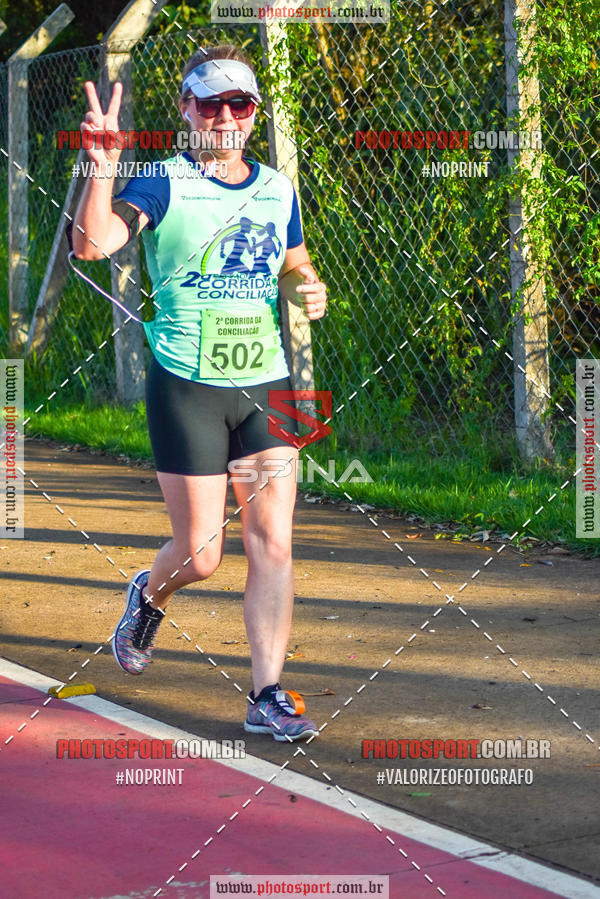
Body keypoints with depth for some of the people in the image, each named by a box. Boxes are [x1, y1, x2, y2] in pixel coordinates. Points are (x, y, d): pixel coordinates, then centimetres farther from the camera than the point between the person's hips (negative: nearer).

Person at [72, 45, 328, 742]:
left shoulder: (278, 190, 9)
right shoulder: (164, 184, -7)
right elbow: (91, 244, -23)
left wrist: (308, 291, 1)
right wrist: (102, 165, -36)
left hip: (267, 384, 4)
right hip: (188, 388, -4)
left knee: (273, 545, -4)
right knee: (200, 556, 1)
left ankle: (267, 698, 3)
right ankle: (148, 596, 38)